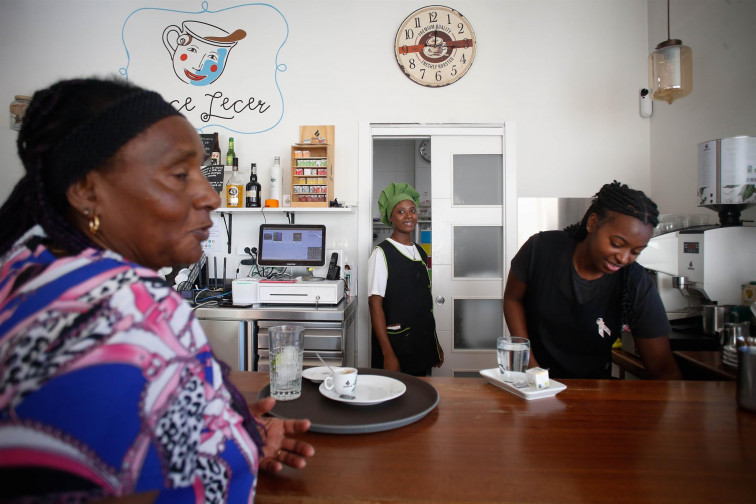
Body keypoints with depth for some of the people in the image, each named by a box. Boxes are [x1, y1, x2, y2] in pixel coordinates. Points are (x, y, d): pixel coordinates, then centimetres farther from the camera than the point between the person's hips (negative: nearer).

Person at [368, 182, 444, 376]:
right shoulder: (382, 253, -10)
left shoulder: (421, 253, 11)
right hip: (396, 344, -6)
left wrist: (435, 343, 16)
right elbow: (375, 303, -14)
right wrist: (388, 354, -19)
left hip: (424, 345, 6)